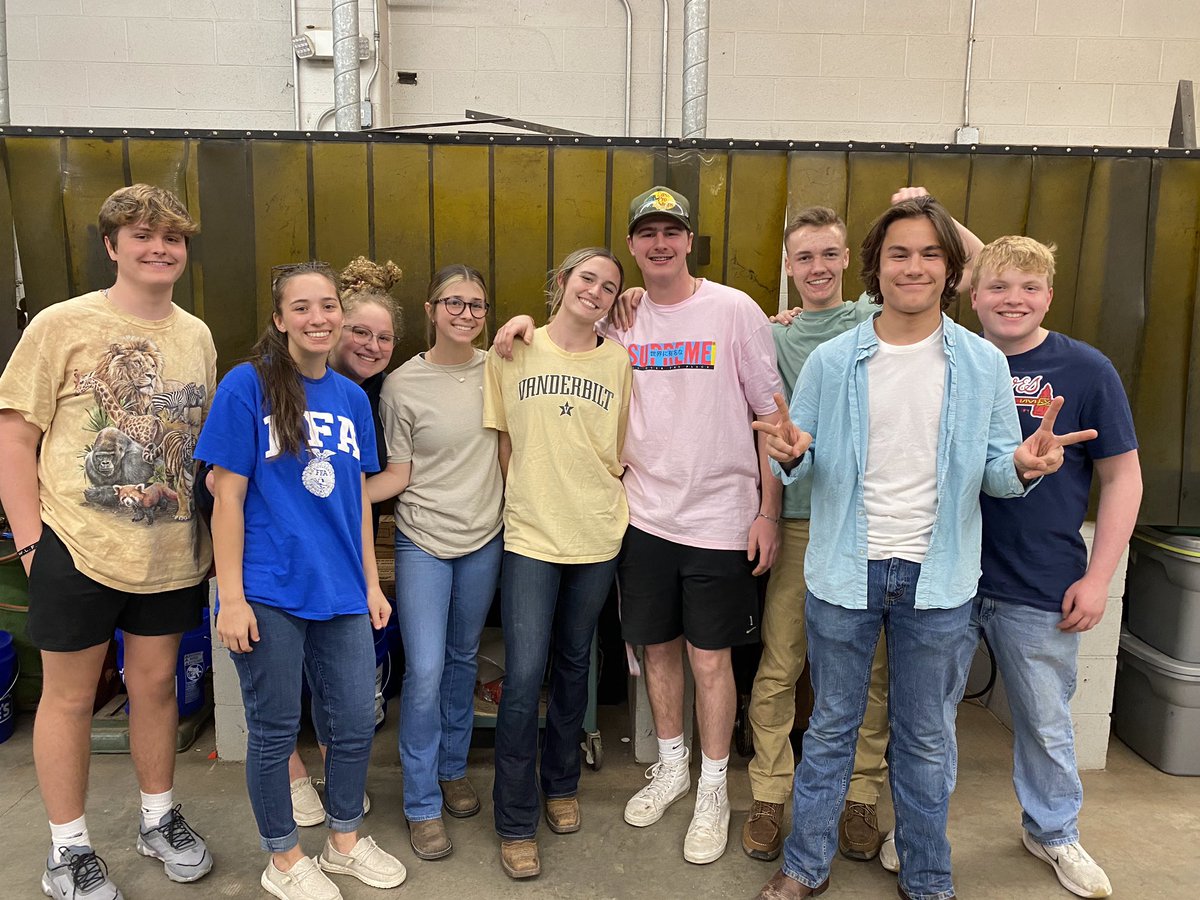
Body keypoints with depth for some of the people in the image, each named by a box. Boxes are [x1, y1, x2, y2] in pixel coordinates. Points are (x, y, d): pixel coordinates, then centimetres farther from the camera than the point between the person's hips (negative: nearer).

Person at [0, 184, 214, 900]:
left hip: (172, 553, 4)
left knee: (156, 685, 16)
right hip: (78, 548, -3)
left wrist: (213, 537, 10)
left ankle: (160, 818, 35)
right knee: (70, 696, 11)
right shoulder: (63, 324, -6)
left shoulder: (197, 336, 6)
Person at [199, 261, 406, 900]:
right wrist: (231, 597, -11)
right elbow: (228, 495, -9)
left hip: (341, 592, 5)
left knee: (356, 722, 13)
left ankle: (345, 841, 37)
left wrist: (371, 583, 11)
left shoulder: (352, 396, 7)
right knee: (274, 730, 10)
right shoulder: (247, 386, -8)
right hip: (269, 593, -5)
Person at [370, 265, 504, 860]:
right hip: (423, 542, -3)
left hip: (484, 540, 3)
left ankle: (453, 769, 36)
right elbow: (397, 476, -4)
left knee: (462, 660, 17)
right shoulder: (402, 385, -6)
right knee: (425, 671, -5)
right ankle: (422, 805, 13)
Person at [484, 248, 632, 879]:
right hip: (530, 536, -2)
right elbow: (501, 438, 6)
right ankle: (514, 823, 13)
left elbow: (627, 449, 8)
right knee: (524, 676, -4)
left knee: (574, 665, 16)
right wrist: (524, 500, 2)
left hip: (598, 536, 2)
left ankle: (561, 785, 37)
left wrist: (614, 507, -1)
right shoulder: (514, 350, 2)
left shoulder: (619, 362, 4)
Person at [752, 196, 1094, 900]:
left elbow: (993, 471, 1)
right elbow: (803, 463, 2)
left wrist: (1020, 466, -22)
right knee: (832, 728, 14)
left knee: (924, 738, 16)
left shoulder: (984, 364, -1)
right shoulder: (831, 361, -2)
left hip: (937, 578, 1)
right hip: (844, 573, 0)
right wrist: (792, 454, -22)